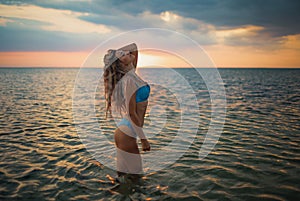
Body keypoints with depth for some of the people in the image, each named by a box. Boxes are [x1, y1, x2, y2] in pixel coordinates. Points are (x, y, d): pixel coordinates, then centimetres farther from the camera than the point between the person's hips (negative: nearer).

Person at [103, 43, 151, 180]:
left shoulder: (131, 74, 6)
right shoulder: (128, 80, -19)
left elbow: (134, 48, 21)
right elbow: (131, 113, -20)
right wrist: (143, 139, -17)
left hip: (124, 132, 9)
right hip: (126, 135, -9)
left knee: (125, 175, 18)